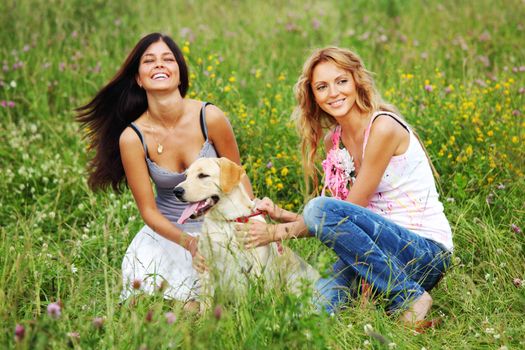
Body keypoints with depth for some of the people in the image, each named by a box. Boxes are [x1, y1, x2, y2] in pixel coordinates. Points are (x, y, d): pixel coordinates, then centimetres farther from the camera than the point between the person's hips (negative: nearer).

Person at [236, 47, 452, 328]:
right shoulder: (333, 141, 10)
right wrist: (281, 215, -5)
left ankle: (410, 297, -14)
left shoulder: (383, 127, -14)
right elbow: (347, 217, 7)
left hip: (426, 253, -6)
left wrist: (278, 232, -13)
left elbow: (347, 214, -14)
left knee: (321, 207, -28)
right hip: (382, 250, 6)